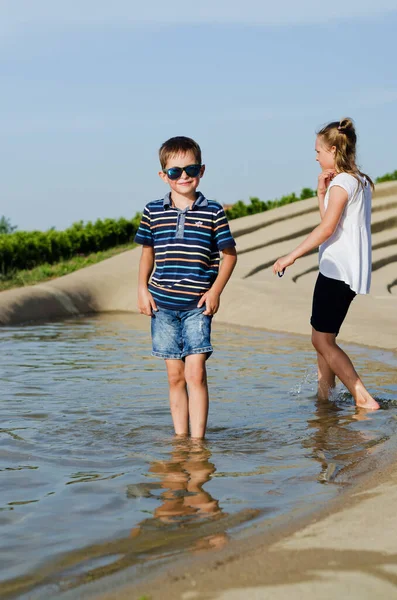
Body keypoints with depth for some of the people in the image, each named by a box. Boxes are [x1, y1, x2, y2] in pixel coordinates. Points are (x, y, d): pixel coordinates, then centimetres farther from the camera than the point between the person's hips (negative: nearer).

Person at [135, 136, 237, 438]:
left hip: (198, 305, -2)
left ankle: (198, 440, -4)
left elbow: (230, 254, 5)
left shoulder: (213, 211, -2)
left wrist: (215, 291, -5)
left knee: (195, 372, -10)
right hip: (162, 303, 2)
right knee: (175, 376, 8)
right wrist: (142, 289, 7)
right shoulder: (153, 211, 4)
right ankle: (180, 438, 17)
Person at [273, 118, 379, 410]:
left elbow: (327, 228, -20)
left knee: (322, 339, -7)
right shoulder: (360, 181, 16)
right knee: (325, 337, 15)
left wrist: (292, 256, -18)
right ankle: (324, 396, 20)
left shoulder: (341, 182, -13)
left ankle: (364, 399, -11)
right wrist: (322, 192, 6)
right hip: (350, 272, 10)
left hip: (337, 270, -10)